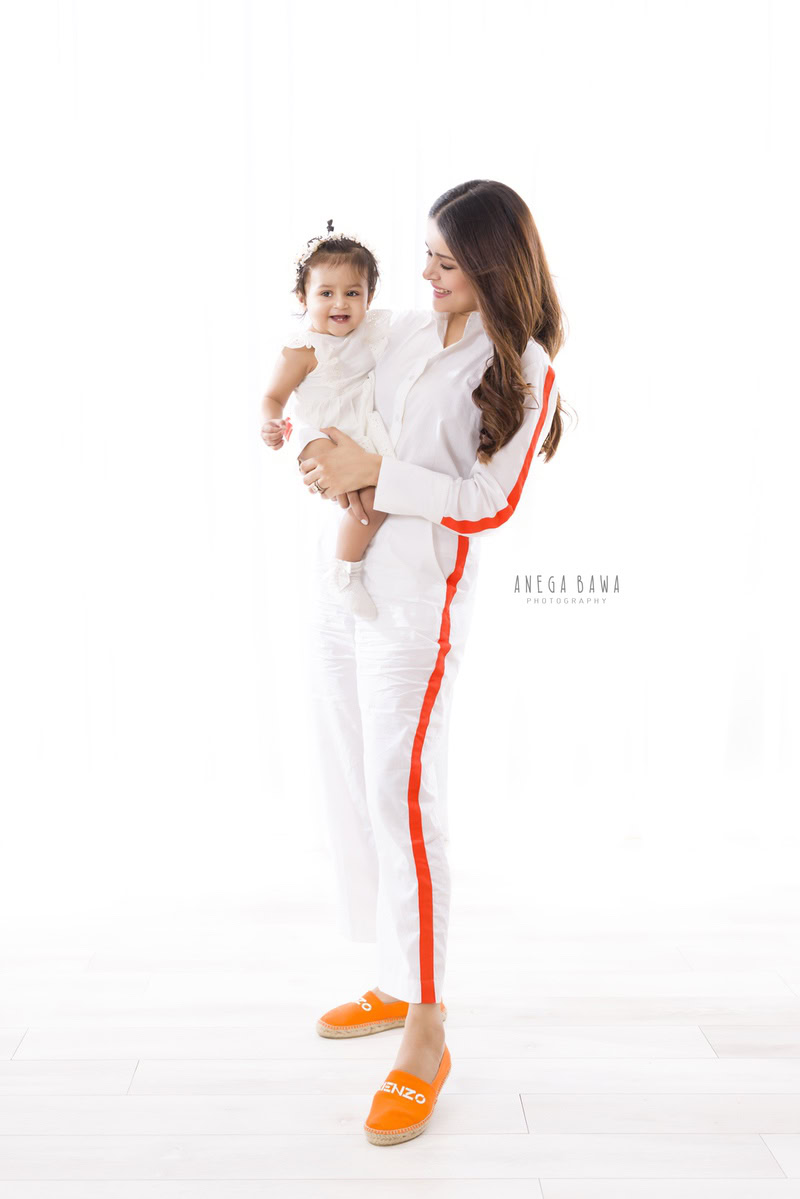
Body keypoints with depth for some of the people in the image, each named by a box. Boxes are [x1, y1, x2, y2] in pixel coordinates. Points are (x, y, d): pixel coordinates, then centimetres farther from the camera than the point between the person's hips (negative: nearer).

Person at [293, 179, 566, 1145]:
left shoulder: (524, 370, -6)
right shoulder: (403, 332, 11)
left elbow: (488, 502, -12)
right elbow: (341, 414, 23)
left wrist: (371, 473, -17)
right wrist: (324, 461, 0)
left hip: (417, 596, -7)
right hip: (337, 578, 7)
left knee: (401, 797, -13)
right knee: (350, 791, 11)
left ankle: (426, 1038, -3)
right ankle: (394, 985, 26)